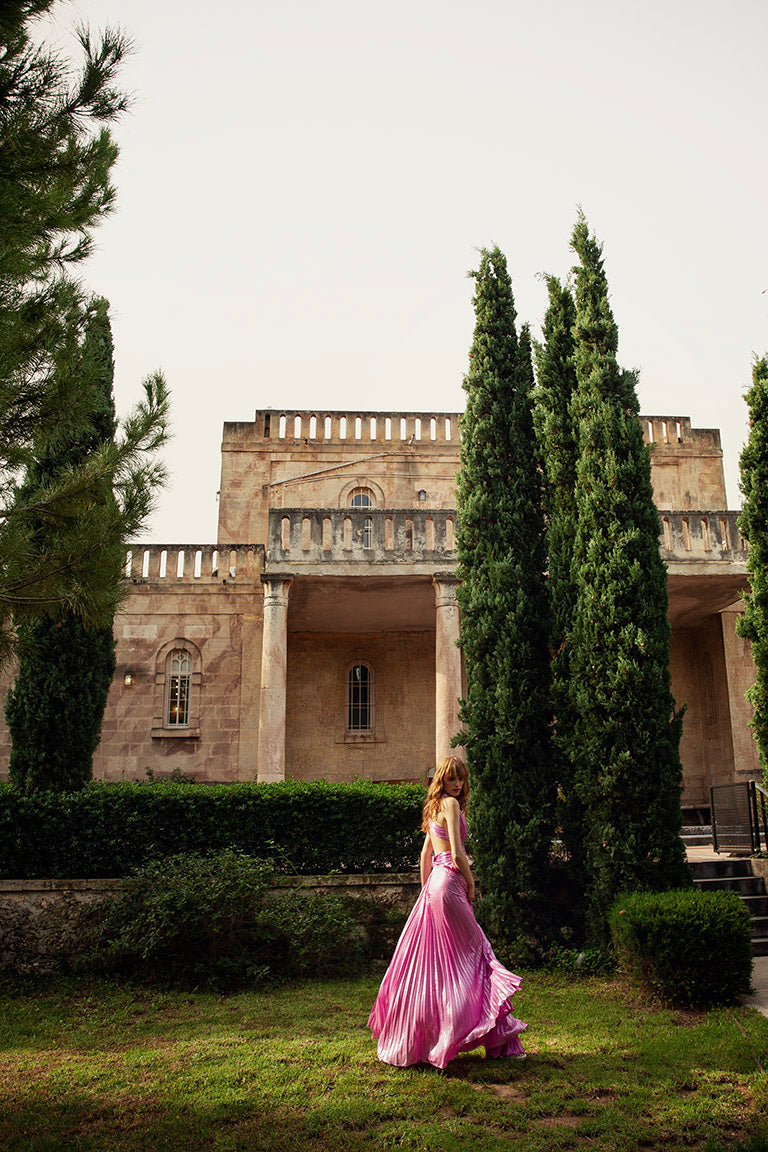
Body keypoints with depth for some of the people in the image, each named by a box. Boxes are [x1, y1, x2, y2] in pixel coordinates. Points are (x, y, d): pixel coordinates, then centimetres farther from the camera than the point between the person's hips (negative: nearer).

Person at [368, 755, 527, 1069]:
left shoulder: (435, 807, 18)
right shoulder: (451, 804, -11)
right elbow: (457, 855, -17)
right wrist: (471, 884, -4)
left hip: (434, 885, 9)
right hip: (449, 883, -9)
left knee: (429, 960, 13)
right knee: (473, 954, -2)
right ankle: (499, 1040, 6)